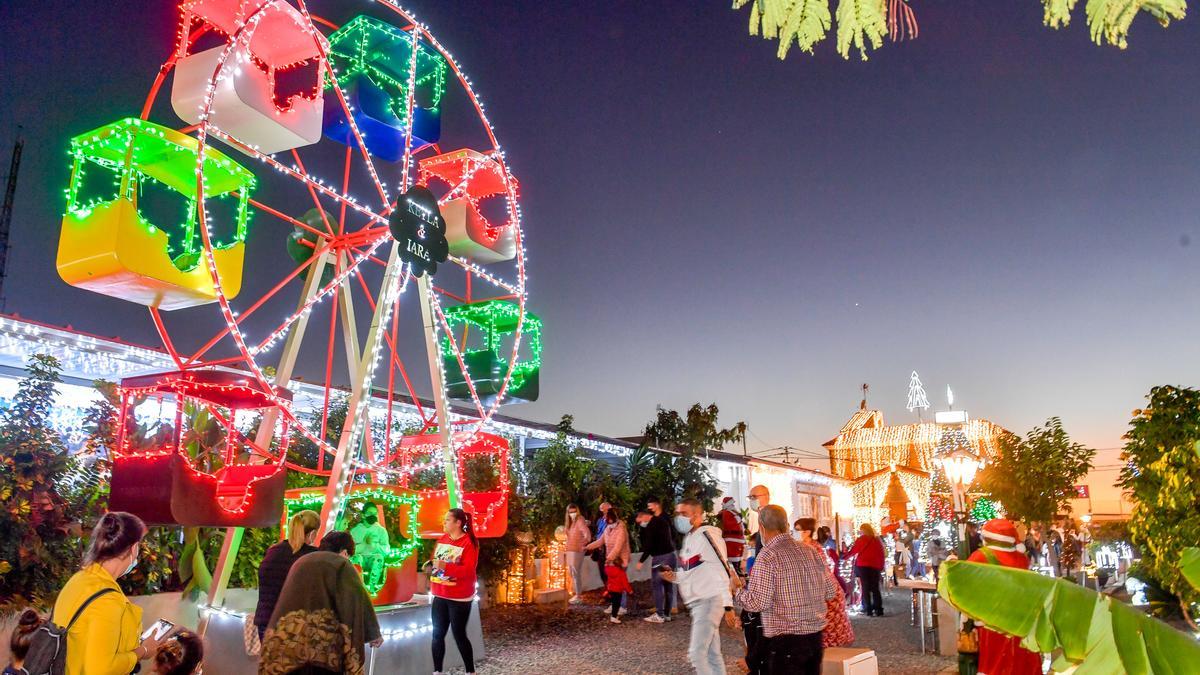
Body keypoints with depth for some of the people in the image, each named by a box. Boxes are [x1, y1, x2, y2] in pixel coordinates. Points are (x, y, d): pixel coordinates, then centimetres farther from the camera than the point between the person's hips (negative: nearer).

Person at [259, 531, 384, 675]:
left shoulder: (301, 562, 26)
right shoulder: (340, 564, 6)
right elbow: (358, 599, -4)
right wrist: (374, 632, 6)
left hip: (286, 641, 6)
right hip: (320, 640, -6)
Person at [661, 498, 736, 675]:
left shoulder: (707, 534, -15)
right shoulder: (688, 537, 13)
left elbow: (724, 572, -18)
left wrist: (727, 605, -20)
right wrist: (675, 577, 2)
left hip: (709, 601, -9)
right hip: (697, 602, 9)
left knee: (696, 653, -10)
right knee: (712, 654, 14)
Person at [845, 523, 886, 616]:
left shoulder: (861, 540, -2)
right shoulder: (877, 540, 8)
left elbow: (853, 551, 2)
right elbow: (882, 554, 10)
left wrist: (845, 556, 18)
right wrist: (881, 567, 17)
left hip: (863, 566, -3)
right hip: (875, 567, 3)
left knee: (865, 588, 2)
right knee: (875, 589, 9)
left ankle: (868, 610, 1)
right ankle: (878, 610, 6)